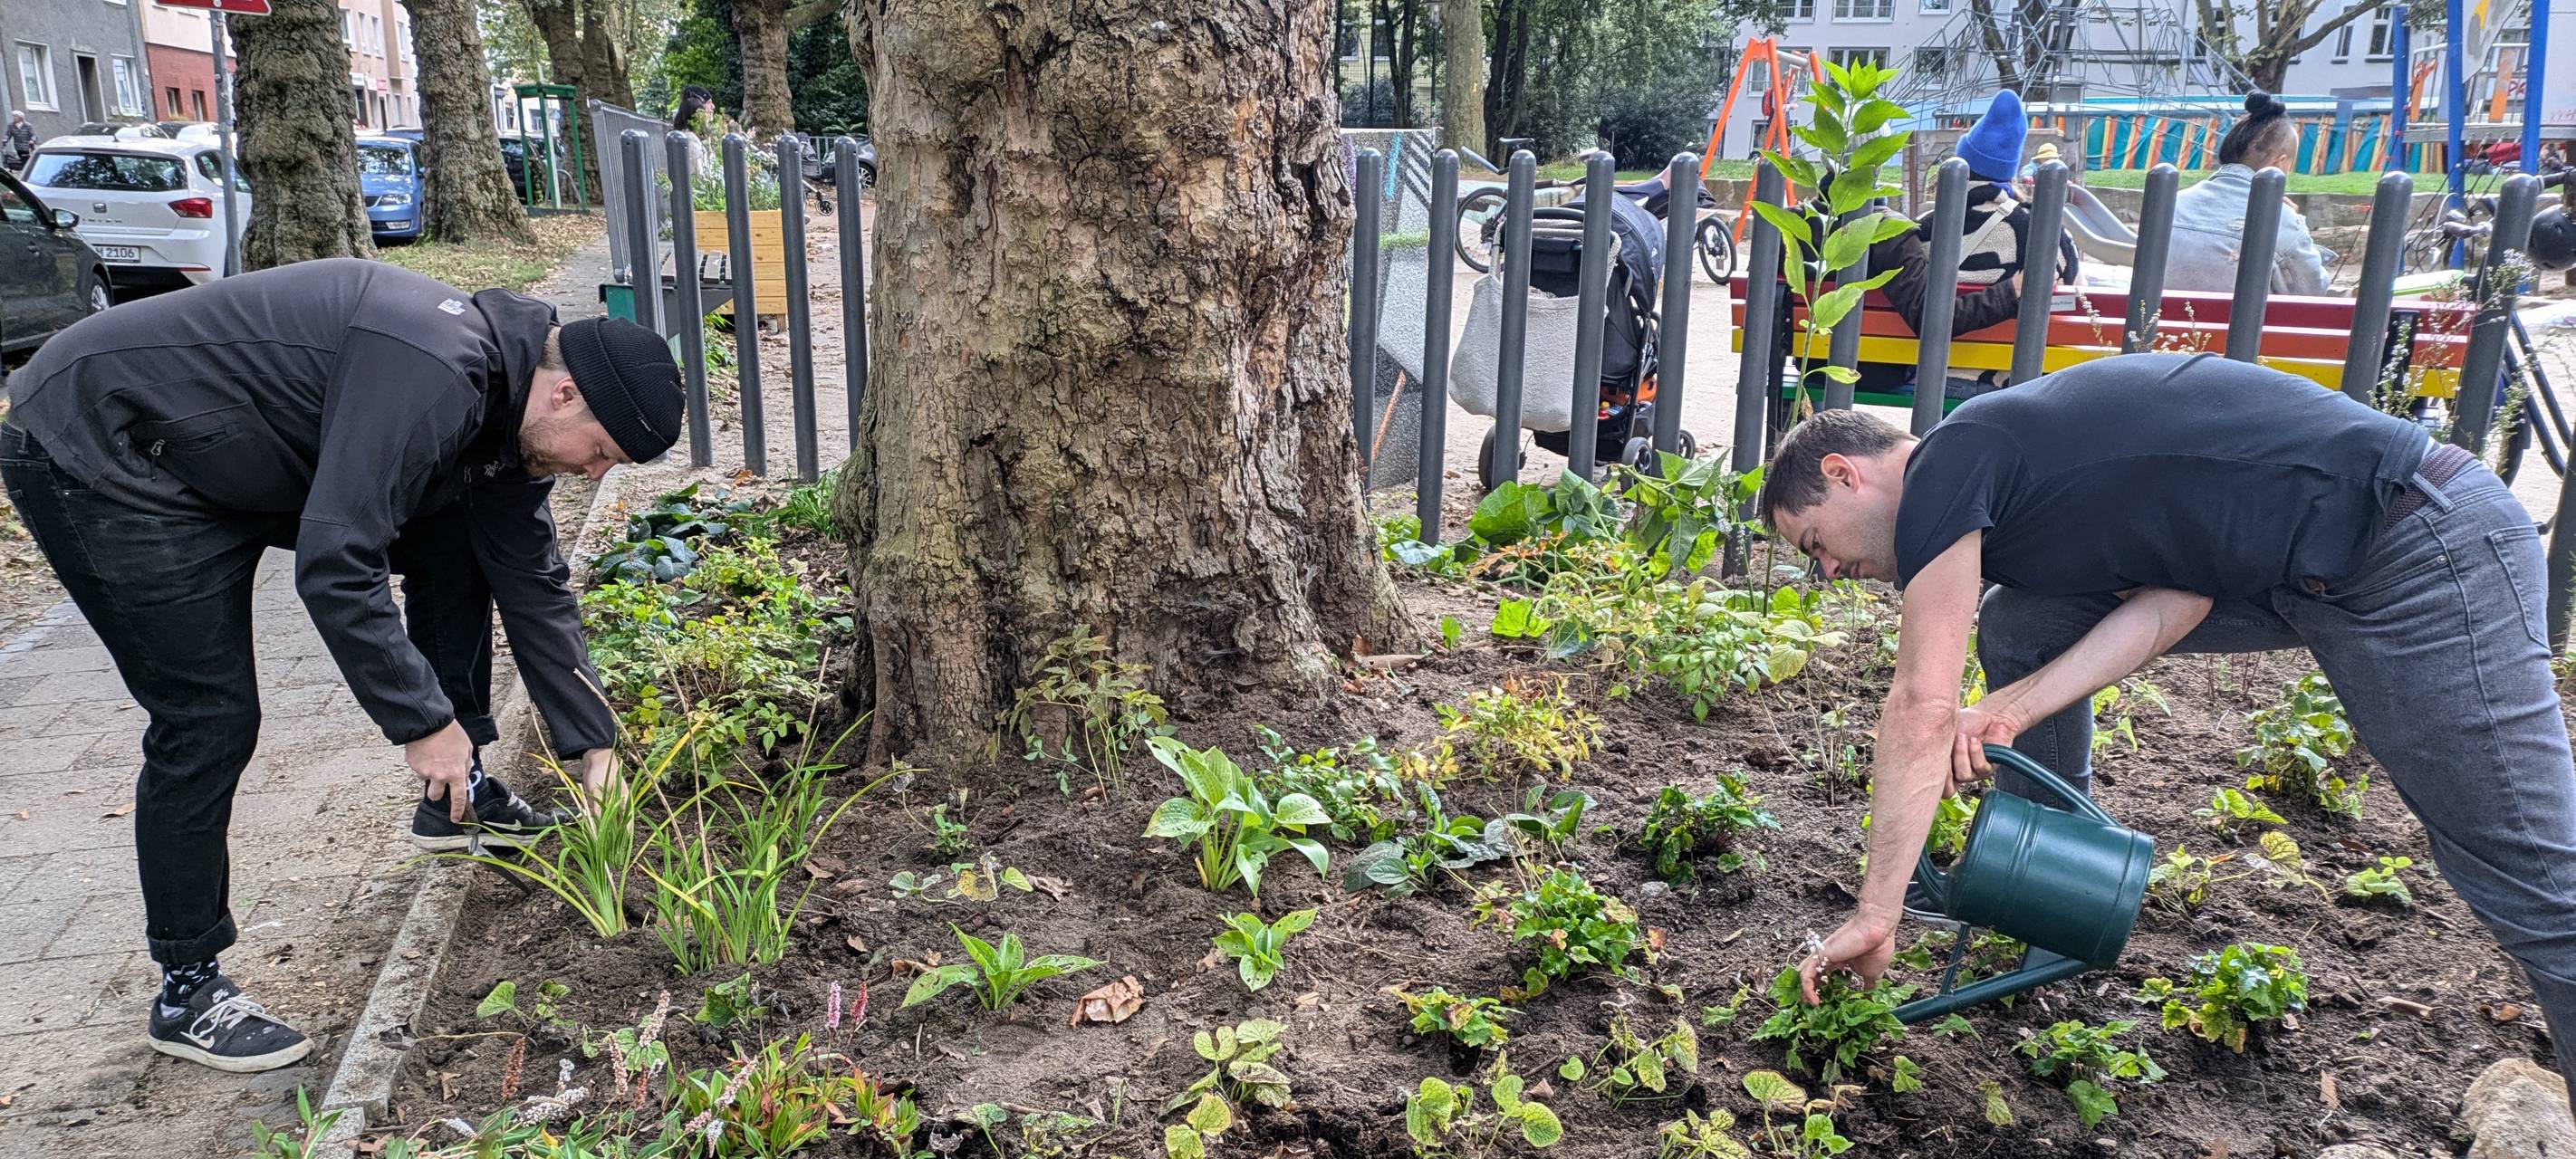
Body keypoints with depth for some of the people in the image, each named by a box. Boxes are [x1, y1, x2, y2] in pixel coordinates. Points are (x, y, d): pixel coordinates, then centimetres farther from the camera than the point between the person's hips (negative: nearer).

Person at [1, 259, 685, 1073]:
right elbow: (334, 567, -35)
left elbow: (532, 580, 5)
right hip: (96, 456, -9)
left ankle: (458, 797, 19)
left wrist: (590, 742, 4)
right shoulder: (432, 374, -33)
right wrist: (423, 721, -26)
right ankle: (187, 991, 4)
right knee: (211, 719, -12)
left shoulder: (505, 404, -2)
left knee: (452, 547, 6)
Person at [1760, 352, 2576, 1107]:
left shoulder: (1943, 466, -13)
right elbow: (2178, 599, 2)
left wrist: (1874, 917, -17)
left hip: (2419, 549, -9)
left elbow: (1922, 709, -19)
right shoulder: (1999, 485, 14)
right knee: (2021, 628, 8)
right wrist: (2012, 711, -8)